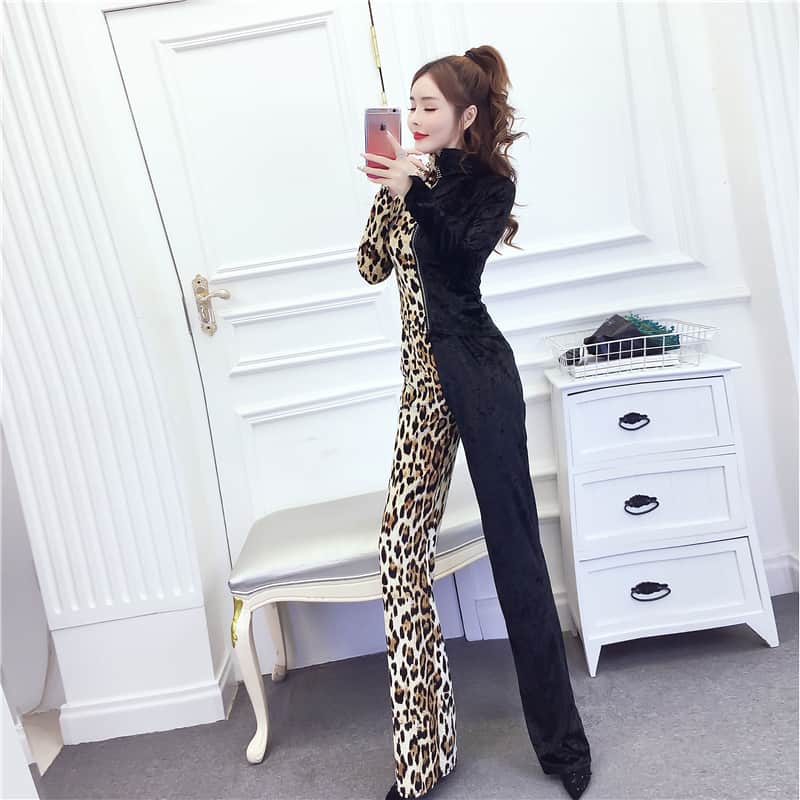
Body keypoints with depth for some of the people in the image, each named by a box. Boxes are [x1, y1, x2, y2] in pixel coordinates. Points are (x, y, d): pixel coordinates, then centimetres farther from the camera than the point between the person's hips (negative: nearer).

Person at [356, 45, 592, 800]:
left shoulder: (489, 182, 2)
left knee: (512, 546, -2)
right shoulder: (413, 176, 18)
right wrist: (389, 190, 5)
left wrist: (414, 193, -27)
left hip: (477, 370, -6)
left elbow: (462, 254, -16)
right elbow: (373, 264, 11)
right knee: (401, 546, 0)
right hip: (423, 374, 6)